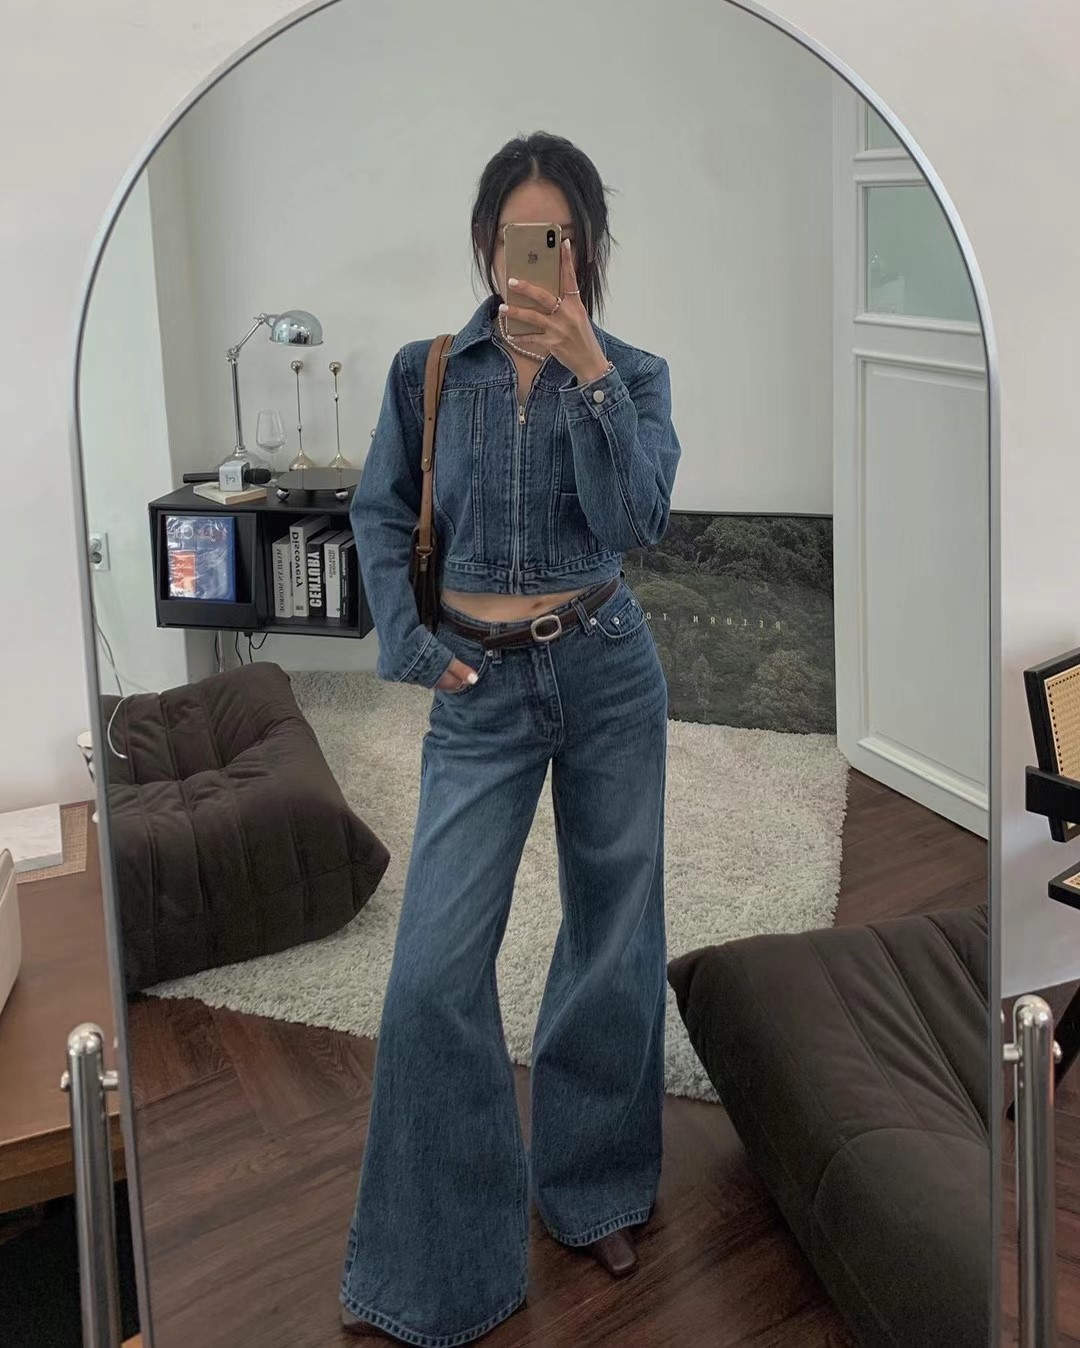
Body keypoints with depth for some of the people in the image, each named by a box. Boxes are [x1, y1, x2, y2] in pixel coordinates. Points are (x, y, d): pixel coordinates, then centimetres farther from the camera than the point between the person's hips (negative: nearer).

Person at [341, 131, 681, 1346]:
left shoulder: (634, 377, -1)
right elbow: (380, 515, 9)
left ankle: (597, 1194, 32)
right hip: (480, 691, 0)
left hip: (607, 673, 1)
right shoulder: (426, 371, 0)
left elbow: (636, 521, -17)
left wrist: (590, 373, -24)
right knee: (435, 966, -6)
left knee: (612, 937, 11)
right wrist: (405, 644, -2)